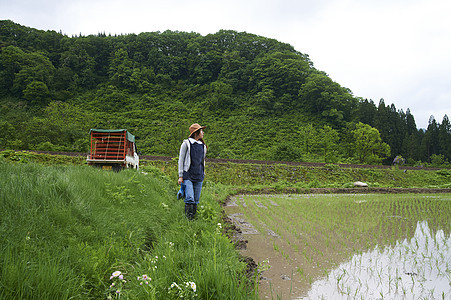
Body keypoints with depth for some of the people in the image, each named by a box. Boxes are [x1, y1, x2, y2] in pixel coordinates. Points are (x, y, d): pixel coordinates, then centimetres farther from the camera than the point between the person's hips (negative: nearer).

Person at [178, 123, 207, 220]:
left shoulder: (203, 145, 14)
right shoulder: (186, 144, -2)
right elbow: (181, 160, 0)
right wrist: (180, 176, -4)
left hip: (199, 176, 5)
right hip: (188, 176, -5)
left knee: (196, 200, 5)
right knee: (190, 198, -15)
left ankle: (194, 216, 17)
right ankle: (188, 218, -4)